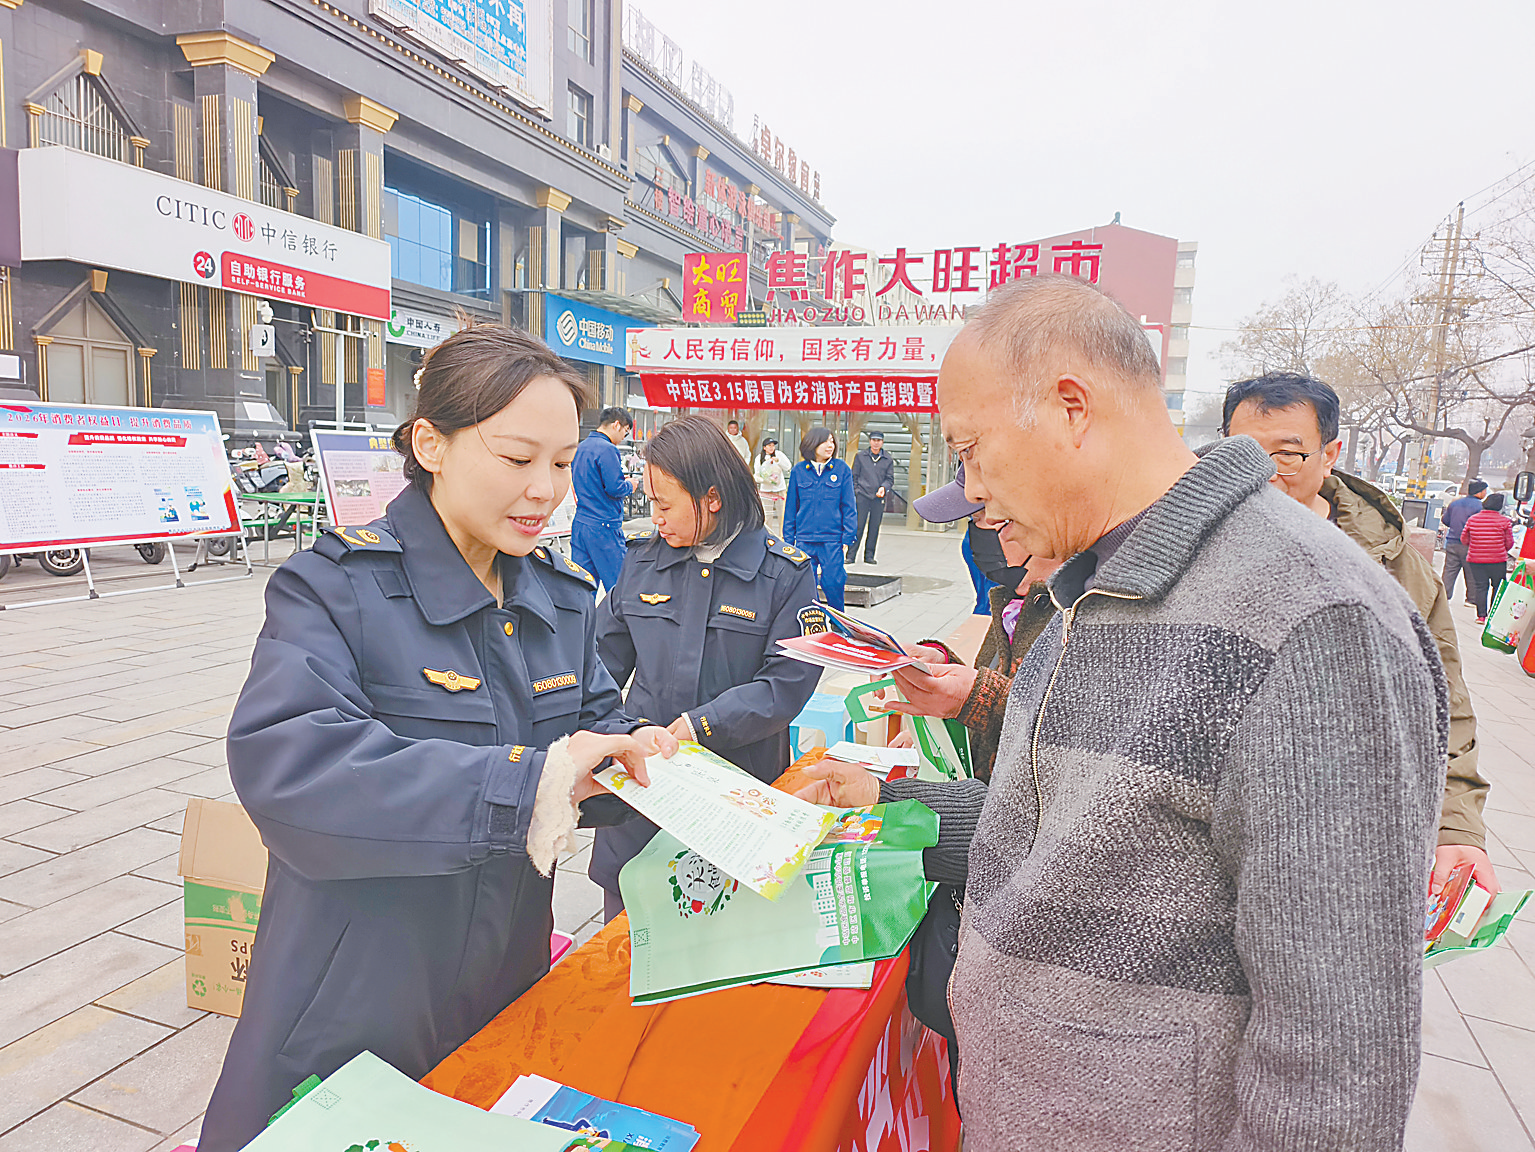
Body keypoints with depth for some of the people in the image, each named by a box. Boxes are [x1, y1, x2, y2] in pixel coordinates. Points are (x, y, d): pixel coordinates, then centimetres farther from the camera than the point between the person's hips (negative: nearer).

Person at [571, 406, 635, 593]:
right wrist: (629, 485, 1)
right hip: (604, 526, -9)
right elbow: (615, 488, -21)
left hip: (580, 523, 9)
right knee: (617, 583, 0)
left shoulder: (581, 447, 13)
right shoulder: (607, 449, -15)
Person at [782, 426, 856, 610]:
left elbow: (848, 506, 3)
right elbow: (790, 507, 10)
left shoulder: (842, 469, 1)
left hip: (832, 539, -1)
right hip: (804, 539, 2)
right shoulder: (798, 471, 4)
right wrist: (788, 538, 8)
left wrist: (847, 537, -2)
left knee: (832, 584, -4)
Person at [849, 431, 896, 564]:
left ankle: (869, 556, 13)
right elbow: (854, 477, 8)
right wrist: (853, 493, 1)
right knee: (858, 526, -6)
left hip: (879, 498, 2)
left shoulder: (888, 459, 9)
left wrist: (884, 487, -11)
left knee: (874, 527, 5)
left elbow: (890, 478, 9)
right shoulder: (860, 457, 6)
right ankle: (851, 555, -2)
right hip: (862, 496, -2)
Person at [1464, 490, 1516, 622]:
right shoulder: (1504, 521, -6)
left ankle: (1481, 615, 4)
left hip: (1475, 560, 2)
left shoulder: (1472, 519, 1)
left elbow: (1464, 539, 8)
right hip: (1498, 561, -2)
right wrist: (1503, 551, 20)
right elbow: (1509, 543, -1)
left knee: (1480, 587, 7)